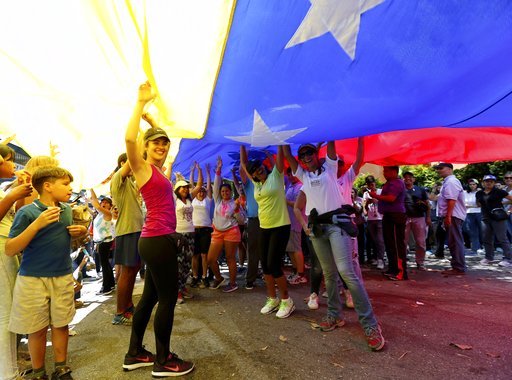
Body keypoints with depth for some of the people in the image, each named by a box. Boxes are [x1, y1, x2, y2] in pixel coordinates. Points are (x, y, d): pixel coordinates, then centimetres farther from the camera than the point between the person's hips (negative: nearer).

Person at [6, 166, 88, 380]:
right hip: (33, 280, -4)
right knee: (37, 329, 10)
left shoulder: (67, 210, 3)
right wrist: (37, 224, -26)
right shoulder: (27, 212, -14)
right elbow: (10, 250, -16)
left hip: (63, 278, 4)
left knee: (61, 325, 12)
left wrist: (81, 231, -2)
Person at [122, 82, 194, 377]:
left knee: (150, 297, 16)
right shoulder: (142, 167, -5)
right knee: (168, 298, -1)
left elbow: (163, 143, 33)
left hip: (160, 239, 9)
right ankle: (163, 361, 13)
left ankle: (135, 354, 29)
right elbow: (129, 138, -26)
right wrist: (141, 102, -20)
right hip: (158, 239, -9)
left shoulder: (158, 170, 16)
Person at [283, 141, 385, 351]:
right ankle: (334, 315, 21)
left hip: (336, 222, -4)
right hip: (316, 226, 4)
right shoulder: (303, 175, 18)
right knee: (329, 273, 8)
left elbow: (330, 144, 2)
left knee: (346, 271, -15)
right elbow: (287, 155, 14)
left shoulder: (329, 167, 10)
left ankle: (370, 325, -10)